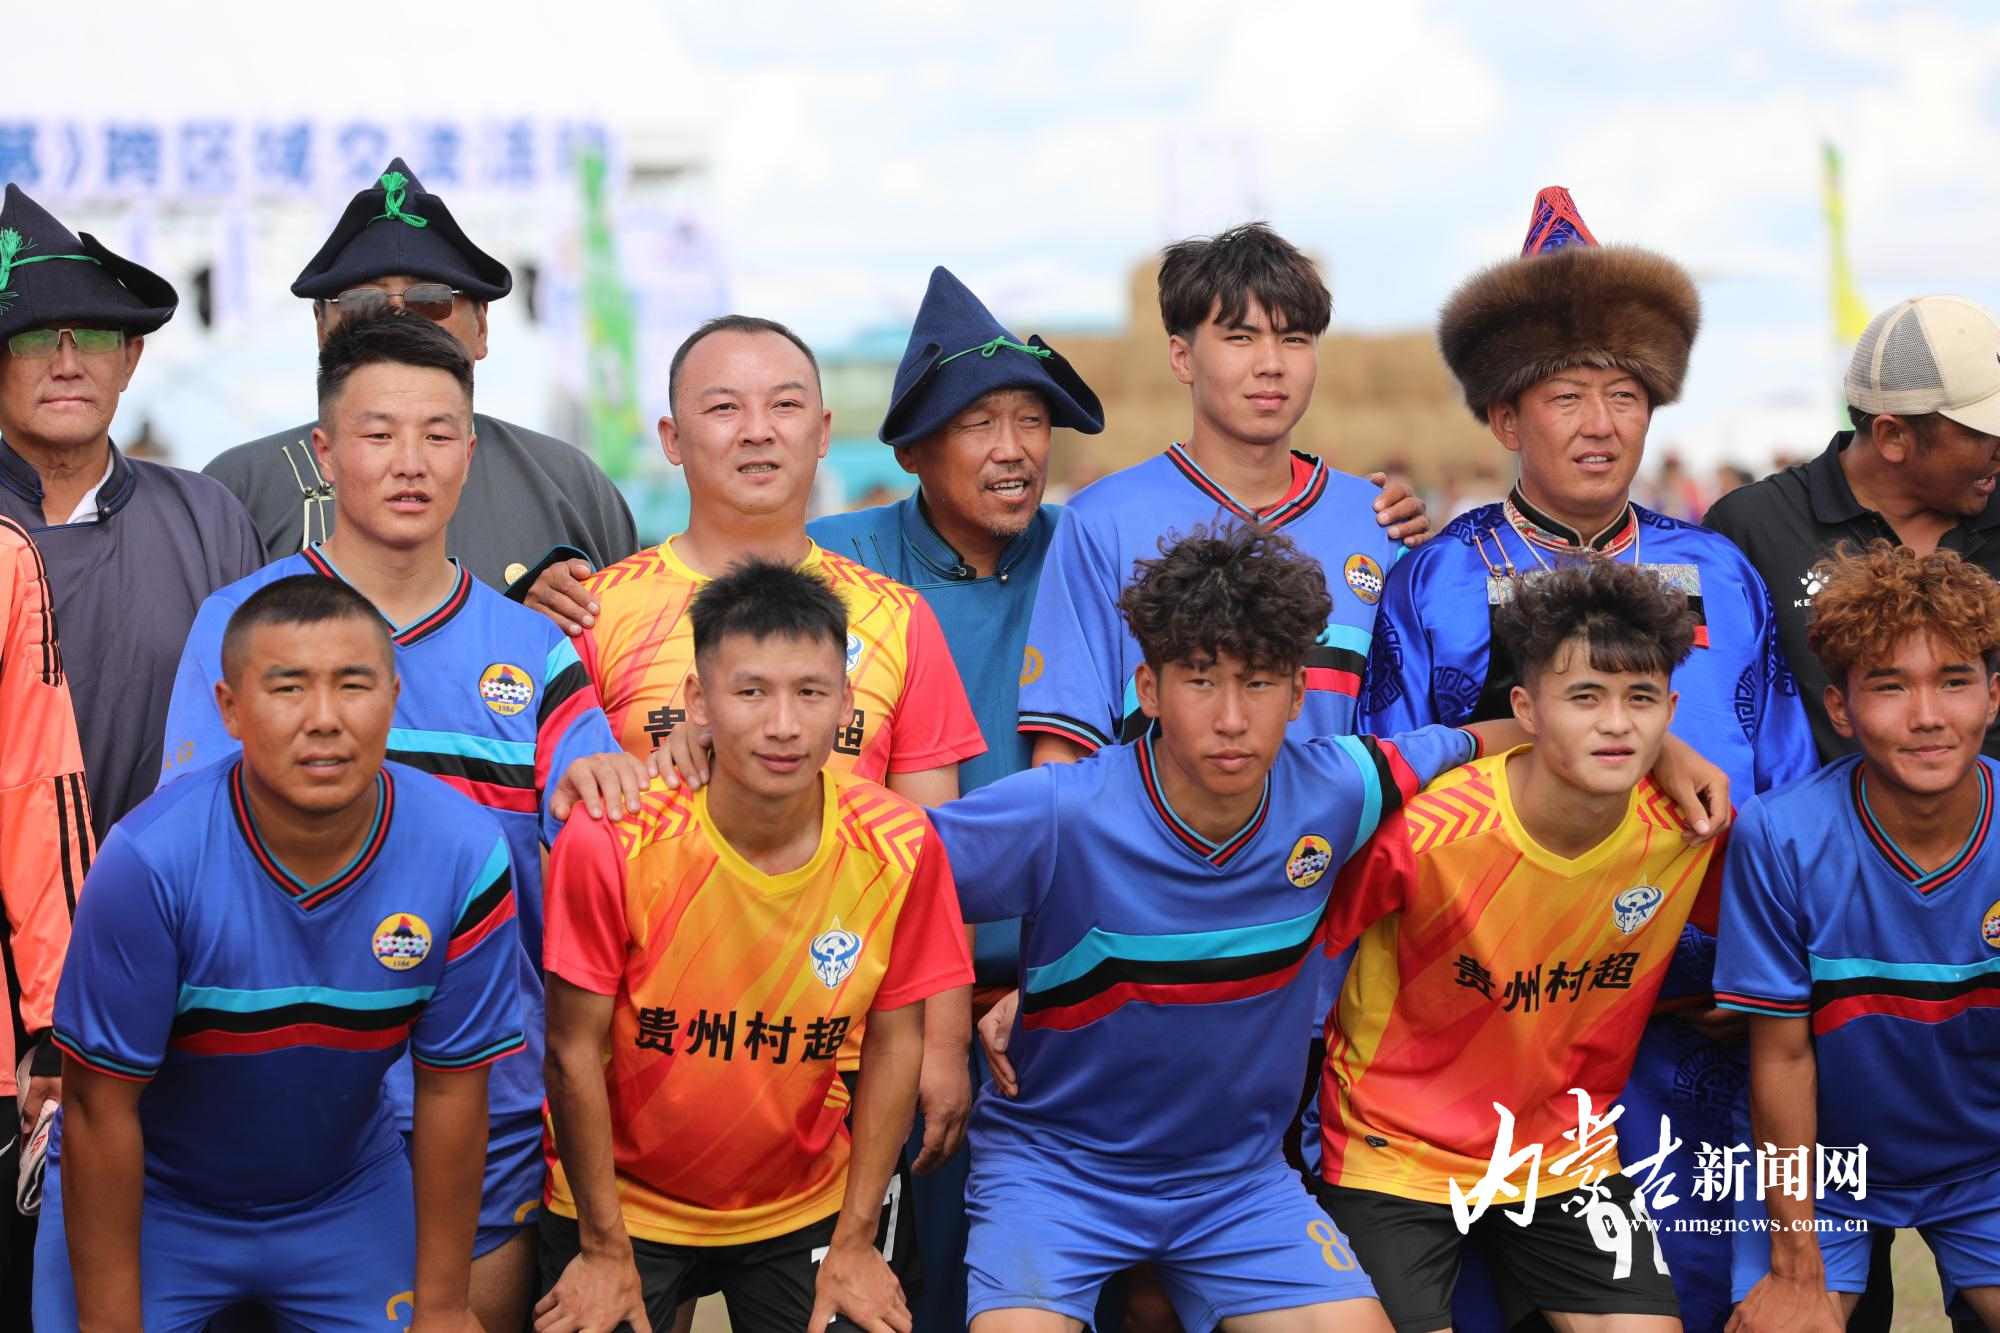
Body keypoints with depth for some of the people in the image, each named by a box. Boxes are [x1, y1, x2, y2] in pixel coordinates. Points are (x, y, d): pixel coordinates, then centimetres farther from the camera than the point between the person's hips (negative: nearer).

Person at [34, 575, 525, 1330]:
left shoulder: (465, 858, -21)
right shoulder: (149, 863, -28)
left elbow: (452, 1085, -11)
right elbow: (102, 1106, -20)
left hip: (349, 1199, 2)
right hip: (151, 1201, -2)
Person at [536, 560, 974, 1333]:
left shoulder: (901, 848, -16)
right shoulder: (610, 844, -23)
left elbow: (894, 1044, -4)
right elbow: (575, 1050, -14)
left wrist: (856, 1241, -1)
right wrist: (605, 1250, -8)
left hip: (803, 1207, 2)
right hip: (626, 1203, -2)